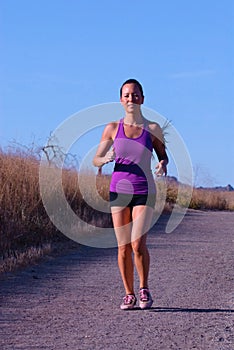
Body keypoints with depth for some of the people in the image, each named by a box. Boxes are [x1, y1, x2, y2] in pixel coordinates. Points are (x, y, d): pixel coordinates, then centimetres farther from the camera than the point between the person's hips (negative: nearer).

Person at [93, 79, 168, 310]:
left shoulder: (153, 128, 0)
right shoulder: (112, 128, 2)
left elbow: (163, 155, 13)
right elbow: (95, 160, 6)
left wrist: (162, 165, -11)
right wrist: (106, 159, -18)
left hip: (144, 192, -1)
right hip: (119, 191, 2)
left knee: (138, 244, -14)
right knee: (123, 247, 2)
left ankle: (144, 289, 8)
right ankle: (129, 295, 16)